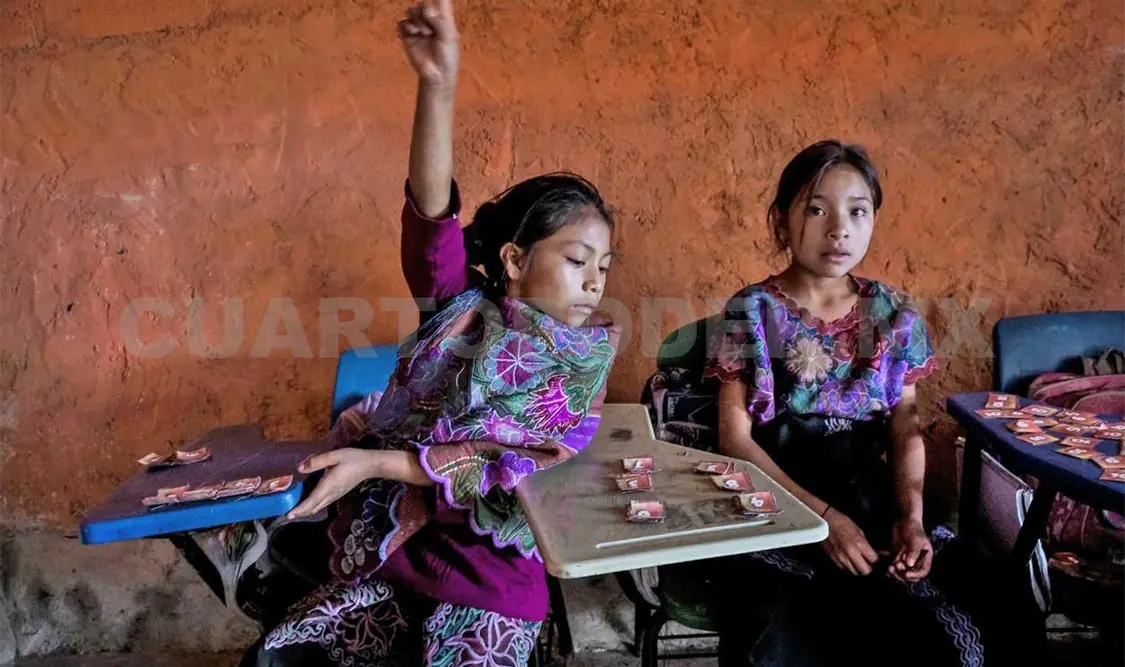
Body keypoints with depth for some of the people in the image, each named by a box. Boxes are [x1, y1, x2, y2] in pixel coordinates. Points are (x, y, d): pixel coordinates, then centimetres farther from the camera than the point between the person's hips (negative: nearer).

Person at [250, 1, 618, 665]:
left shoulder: (582, 367, -7)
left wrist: (377, 465, -22)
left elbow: (503, 469, -15)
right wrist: (439, 85, -34)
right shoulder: (462, 309, -3)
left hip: (492, 582, -2)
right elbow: (432, 217, -20)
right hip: (390, 557, 2)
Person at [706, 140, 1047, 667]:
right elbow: (736, 438, -8)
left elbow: (906, 429, 8)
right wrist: (823, 515, -16)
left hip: (875, 505, 4)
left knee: (1010, 613, -14)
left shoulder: (895, 314, 7)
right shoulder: (751, 313, -4)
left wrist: (911, 516, -8)